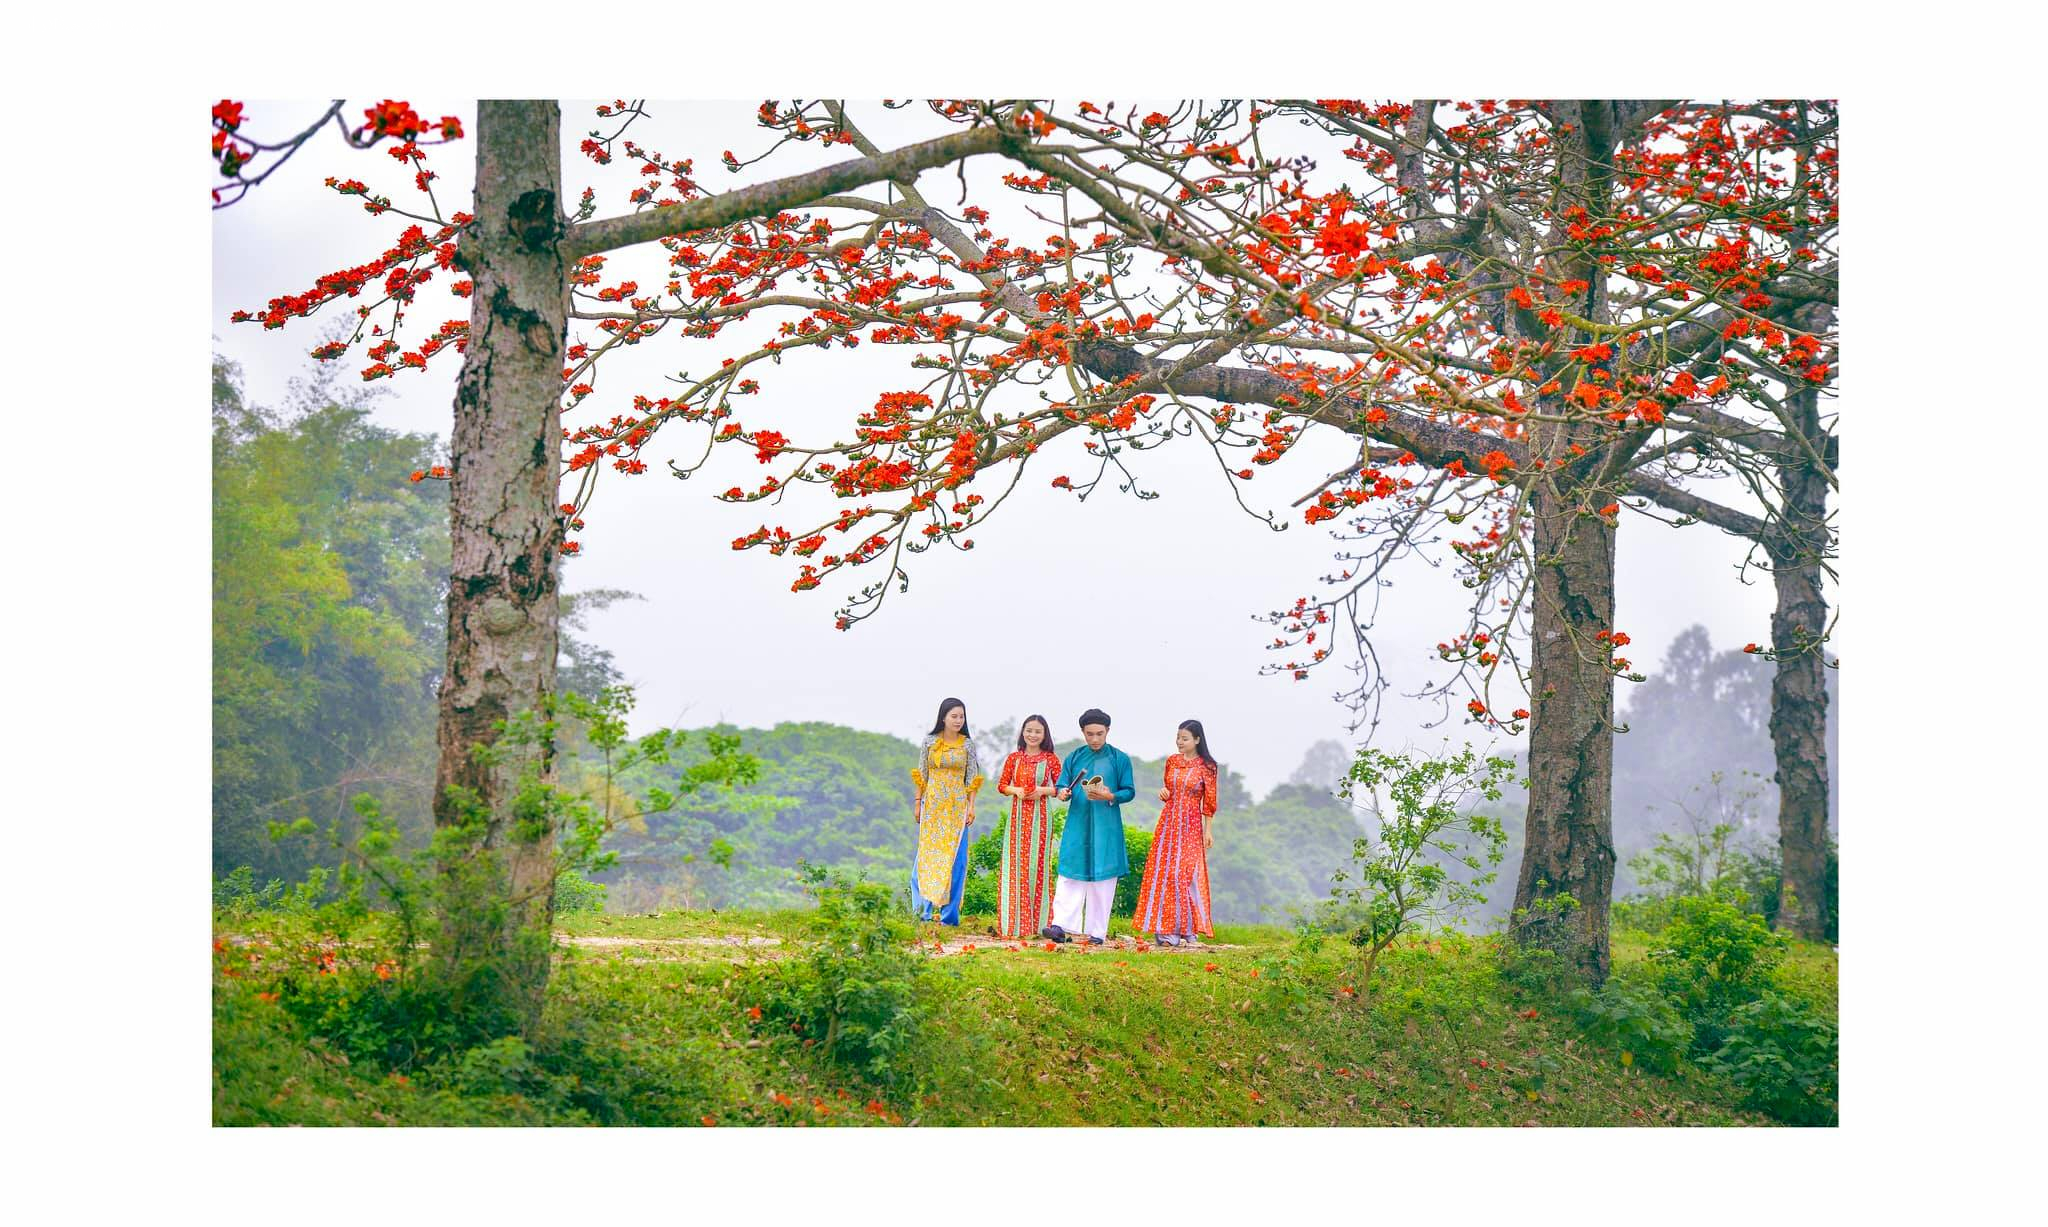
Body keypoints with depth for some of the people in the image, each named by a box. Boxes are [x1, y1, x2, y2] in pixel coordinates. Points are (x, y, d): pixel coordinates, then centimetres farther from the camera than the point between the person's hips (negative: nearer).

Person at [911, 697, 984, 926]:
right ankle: (923, 909, 4)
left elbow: (972, 778, 3)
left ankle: (949, 913, 3)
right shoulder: (929, 742, 3)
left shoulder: (967, 744, 2)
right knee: (928, 854, -1)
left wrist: (971, 806, -4)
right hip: (933, 805, 1)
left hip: (957, 807, 0)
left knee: (955, 856, -2)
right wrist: (918, 803, 4)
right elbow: (922, 775, 7)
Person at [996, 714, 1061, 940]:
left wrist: (1044, 791, -13)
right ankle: (1014, 923, 3)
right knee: (1015, 865, -1)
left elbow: (1061, 787, 4)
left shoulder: (1050, 759, 2)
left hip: (1039, 817, -2)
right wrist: (1015, 790, -9)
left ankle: (1037, 922, 5)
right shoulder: (1014, 758, 7)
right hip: (1017, 816, 2)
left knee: (1037, 864, -1)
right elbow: (1001, 785, 10)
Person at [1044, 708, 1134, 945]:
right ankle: (1061, 925, -12)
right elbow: (1062, 787, 8)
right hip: (1077, 824, 1)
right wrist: (1063, 793, -15)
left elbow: (1129, 791, 2)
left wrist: (1110, 797, -17)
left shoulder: (1120, 759, 2)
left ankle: (1097, 932, 6)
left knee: (1102, 877, 1)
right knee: (1070, 873, -7)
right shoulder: (1074, 758, 9)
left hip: (1106, 827, -1)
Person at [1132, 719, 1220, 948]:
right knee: (1163, 872, 0)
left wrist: (1208, 830, -6)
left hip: (1190, 825, -5)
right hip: (1168, 822, 5)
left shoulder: (1206, 766, -4)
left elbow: (1209, 801, -3)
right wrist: (1163, 793, -3)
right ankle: (1167, 929, 4)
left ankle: (1186, 929, -1)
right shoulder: (1171, 762, 9)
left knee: (1184, 873, -8)